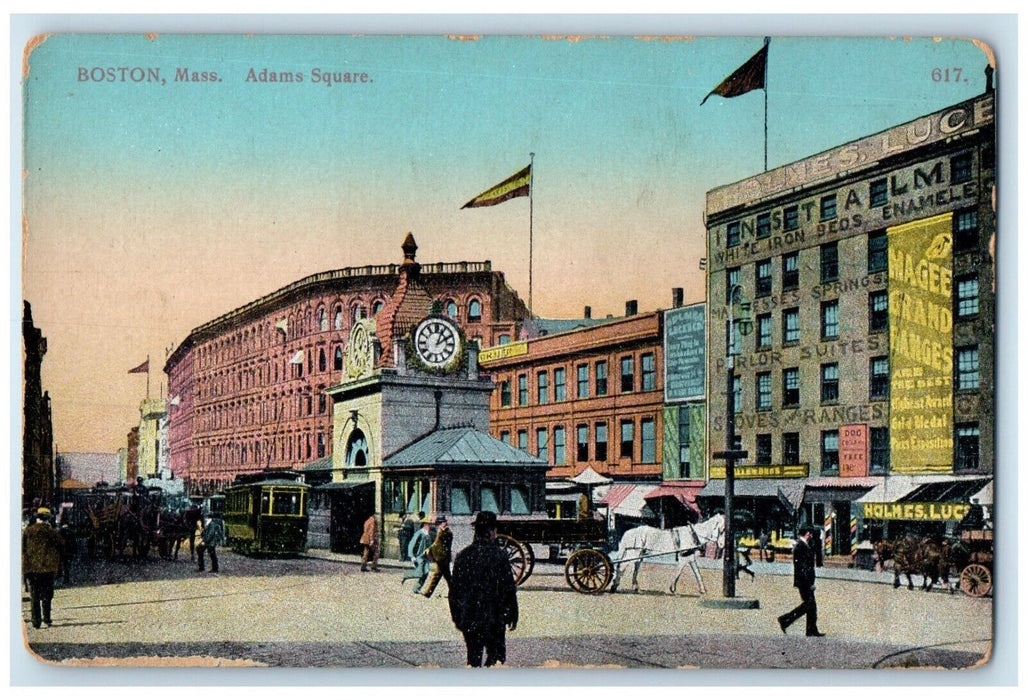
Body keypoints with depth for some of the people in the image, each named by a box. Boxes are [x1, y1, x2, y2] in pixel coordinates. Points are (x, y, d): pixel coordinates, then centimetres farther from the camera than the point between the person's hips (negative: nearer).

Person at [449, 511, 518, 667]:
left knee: (473, 657, 13)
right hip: (493, 619, -4)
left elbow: (454, 590, 9)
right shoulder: (499, 555, -10)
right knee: (496, 655, 3)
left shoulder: (463, 556, 4)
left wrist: (457, 617, 18)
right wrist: (512, 615, 1)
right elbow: (509, 589, -9)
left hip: (469, 619, 4)